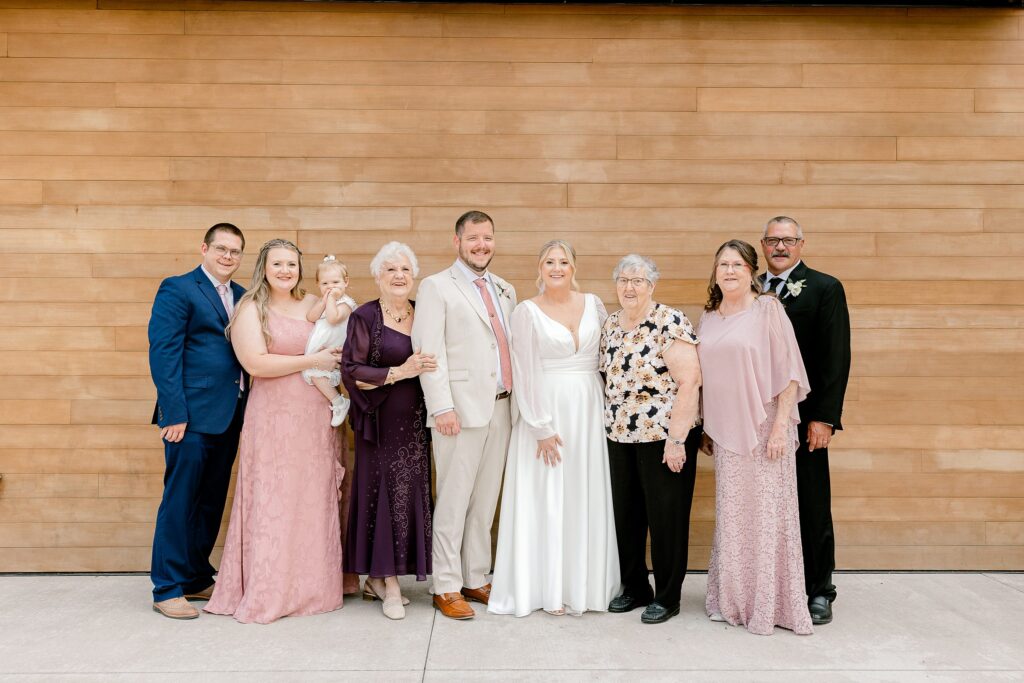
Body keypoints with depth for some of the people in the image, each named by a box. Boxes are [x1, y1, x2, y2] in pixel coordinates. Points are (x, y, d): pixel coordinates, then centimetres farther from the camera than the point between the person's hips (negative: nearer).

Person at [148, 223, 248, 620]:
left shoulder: (242, 297, 15)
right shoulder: (177, 289, -4)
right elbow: (163, 354, -11)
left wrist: (246, 409, 3)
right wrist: (174, 414, -16)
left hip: (229, 418, 7)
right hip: (192, 415, -7)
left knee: (212, 503, 14)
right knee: (180, 502, 1)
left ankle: (197, 579, 26)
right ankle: (167, 589, 13)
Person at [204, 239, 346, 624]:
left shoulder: (315, 305, 11)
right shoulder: (251, 310, -2)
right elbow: (256, 363, -14)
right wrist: (312, 361, -13)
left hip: (316, 419, 4)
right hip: (274, 419, -4)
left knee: (314, 501, 9)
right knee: (273, 502, 1)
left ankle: (312, 586, 22)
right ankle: (268, 592, 13)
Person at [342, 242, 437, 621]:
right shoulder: (365, 316, -4)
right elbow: (351, 370, -10)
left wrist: (427, 370, 0)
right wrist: (399, 372, -17)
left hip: (415, 421, 5)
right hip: (381, 421, -5)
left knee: (410, 493, 5)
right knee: (384, 493, -2)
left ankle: (379, 577, 20)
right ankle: (389, 583, 11)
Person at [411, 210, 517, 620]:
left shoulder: (505, 290, 18)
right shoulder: (436, 287, -1)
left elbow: (511, 348, 17)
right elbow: (430, 351, -8)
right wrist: (442, 408, -15)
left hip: (501, 410, 6)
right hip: (461, 410, -6)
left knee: (486, 501, 11)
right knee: (454, 502, 0)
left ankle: (476, 579, 23)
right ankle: (447, 587, 12)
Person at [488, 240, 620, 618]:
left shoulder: (594, 304, 7)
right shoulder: (527, 312, -3)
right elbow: (524, 373, -7)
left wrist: (608, 407, 2)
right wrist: (541, 428, -12)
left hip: (589, 410, 3)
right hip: (546, 409, -3)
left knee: (586, 498, 8)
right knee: (547, 499, 2)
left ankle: (584, 584, 20)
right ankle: (548, 589, 13)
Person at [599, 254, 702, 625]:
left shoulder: (669, 323, -13)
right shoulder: (611, 325, 9)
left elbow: (689, 381, -17)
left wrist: (676, 439, -19)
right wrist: (610, 422, 11)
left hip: (664, 436, -6)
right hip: (620, 437, 6)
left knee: (666, 517, 5)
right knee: (625, 515, 12)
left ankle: (667, 597, 20)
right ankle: (634, 588, 29)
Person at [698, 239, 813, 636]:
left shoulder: (767, 309, -6)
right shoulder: (708, 318, 10)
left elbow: (789, 372, -9)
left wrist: (781, 426, -15)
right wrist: (706, 428, 14)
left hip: (764, 430, -5)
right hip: (725, 432, 5)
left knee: (767, 515, 2)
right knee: (731, 516, 11)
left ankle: (771, 605, 17)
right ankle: (733, 600, 25)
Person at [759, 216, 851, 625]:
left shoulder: (825, 289, -1)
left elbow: (836, 359, -6)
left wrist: (824, 418, -13)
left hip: (803, 419, -3)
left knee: (811, 507, 7)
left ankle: (819, 591, 21)